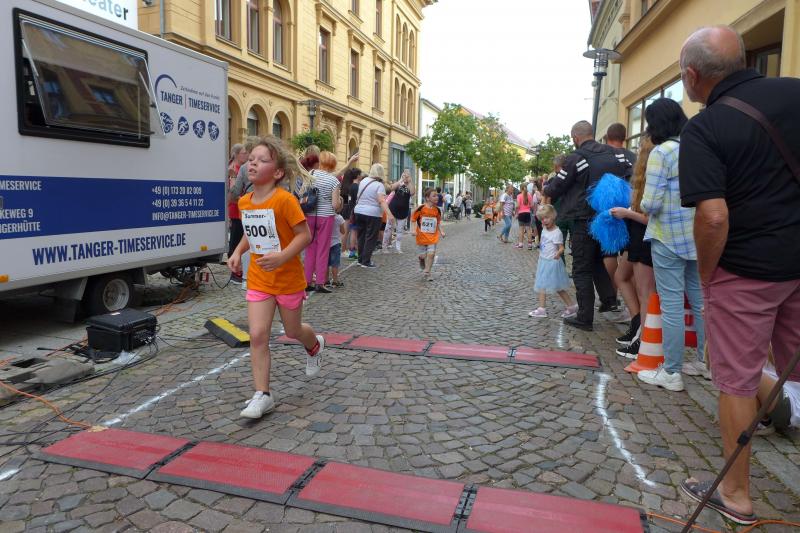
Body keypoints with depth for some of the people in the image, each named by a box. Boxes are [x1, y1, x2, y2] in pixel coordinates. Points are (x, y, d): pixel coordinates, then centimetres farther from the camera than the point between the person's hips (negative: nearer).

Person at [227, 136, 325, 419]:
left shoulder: (285, 199, -19)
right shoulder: (244, 202, 1)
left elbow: (304, 235, -19)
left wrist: (281, 257, -32)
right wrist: (238, 252, 2)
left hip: (288, 278, -4)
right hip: (258, 279, 5)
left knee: (292, 331, 15)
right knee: (257, 335, -4)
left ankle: (315, 346, 51)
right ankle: (262, 395, 5)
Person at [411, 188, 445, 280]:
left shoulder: (437, 210, 0)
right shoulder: (421, 208, -13)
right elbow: (413, 219, -3)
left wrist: (441, 231, 4)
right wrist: (413, 230, -13)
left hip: (433, 237, 3)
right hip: (422, 236, -2)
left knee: (431, 254, -8)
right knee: (422, 255, 6)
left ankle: (427, 272, 6)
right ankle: (421, 260, 43)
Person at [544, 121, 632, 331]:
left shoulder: (575, 158, -10)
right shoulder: (615, 153, 6)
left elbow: (555, 189, -4)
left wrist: (546, 189, 16)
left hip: (584, 221, -5)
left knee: (582, 270, 4)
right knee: (600, 260, 25)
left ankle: (585, 318, 6)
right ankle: (609, 298, 14)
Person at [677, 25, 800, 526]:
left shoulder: (703, 130, -16)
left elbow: (714, 217, -24)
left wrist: (705, 275, -8)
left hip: (745, 270, -5)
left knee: (736, 381, 8)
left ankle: (737, 495, 22)